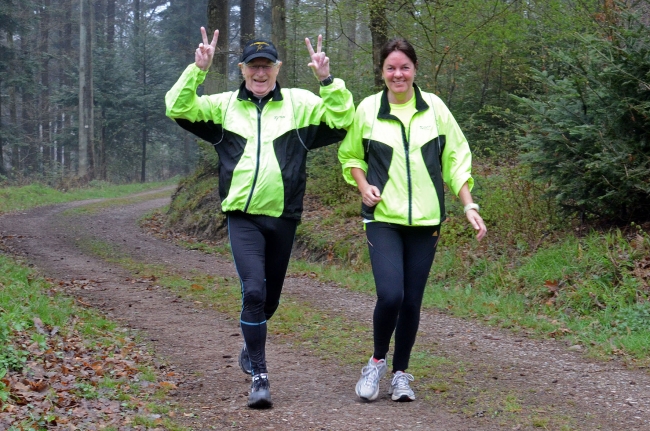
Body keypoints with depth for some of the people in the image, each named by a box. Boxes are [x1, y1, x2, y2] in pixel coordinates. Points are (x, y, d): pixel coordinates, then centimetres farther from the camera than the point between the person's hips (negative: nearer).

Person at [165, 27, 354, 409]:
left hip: (283, 218, 2)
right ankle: (260, 376, -11)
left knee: (271, 298, 15)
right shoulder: (224, 106, 5)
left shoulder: (299, 104, 3)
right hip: (243, 217, -2)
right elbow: (177, 108, -2)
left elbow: (343, 119, -5)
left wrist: (328, 80, -17)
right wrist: (198, 70, -14)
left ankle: (252, 347, 45)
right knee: (253, 291, -17)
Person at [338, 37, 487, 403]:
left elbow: (456, 158, 8)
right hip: (384, 218, -1)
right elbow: (351, 156, 14)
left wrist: (469, 205, 1)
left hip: (425, 220, 2)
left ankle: (401, 373, 22)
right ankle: (377, 361, 9)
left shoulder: (434, 108, 3)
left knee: (412, 301, 3)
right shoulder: (368, 109, 1)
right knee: (390, 295, -17)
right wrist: (364, 186, -5)